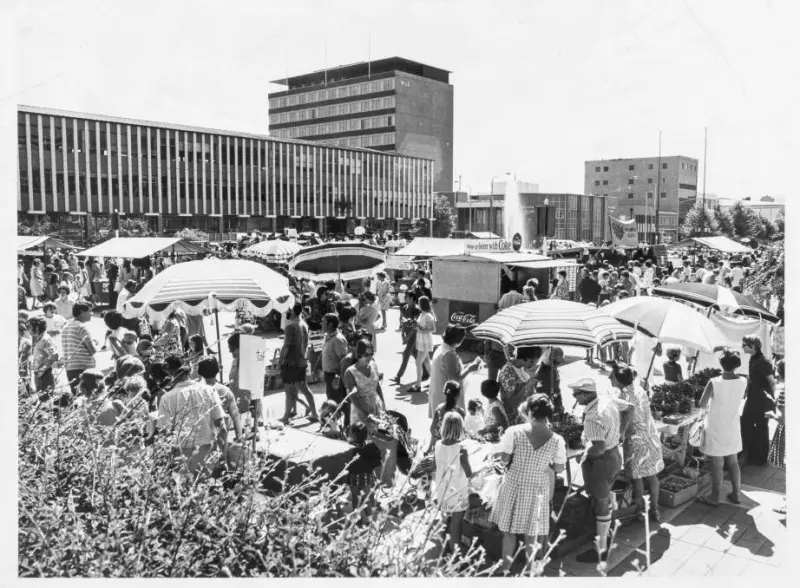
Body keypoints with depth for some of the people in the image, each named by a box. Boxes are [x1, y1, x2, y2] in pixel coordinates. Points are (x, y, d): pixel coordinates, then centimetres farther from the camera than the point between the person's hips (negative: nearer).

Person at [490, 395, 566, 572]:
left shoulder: (515, 431, -16)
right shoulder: (556, 440, -12)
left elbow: (504, 457, -12)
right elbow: (559, 468, -5)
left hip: (514, 486, -1)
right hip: (538, 489, 1)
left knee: (509, 530, 15)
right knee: (532, 534, 16)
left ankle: (506, 568, 24)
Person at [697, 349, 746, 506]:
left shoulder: (714, 383, -22)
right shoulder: (743, 382, -9)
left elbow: (702, 405, -14)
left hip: (716, 429, -4)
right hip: (733, 429, 4)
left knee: (717, 464, 5)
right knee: (733, 461, 18)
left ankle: (714, 497, 16)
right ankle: (736, 494, 29)